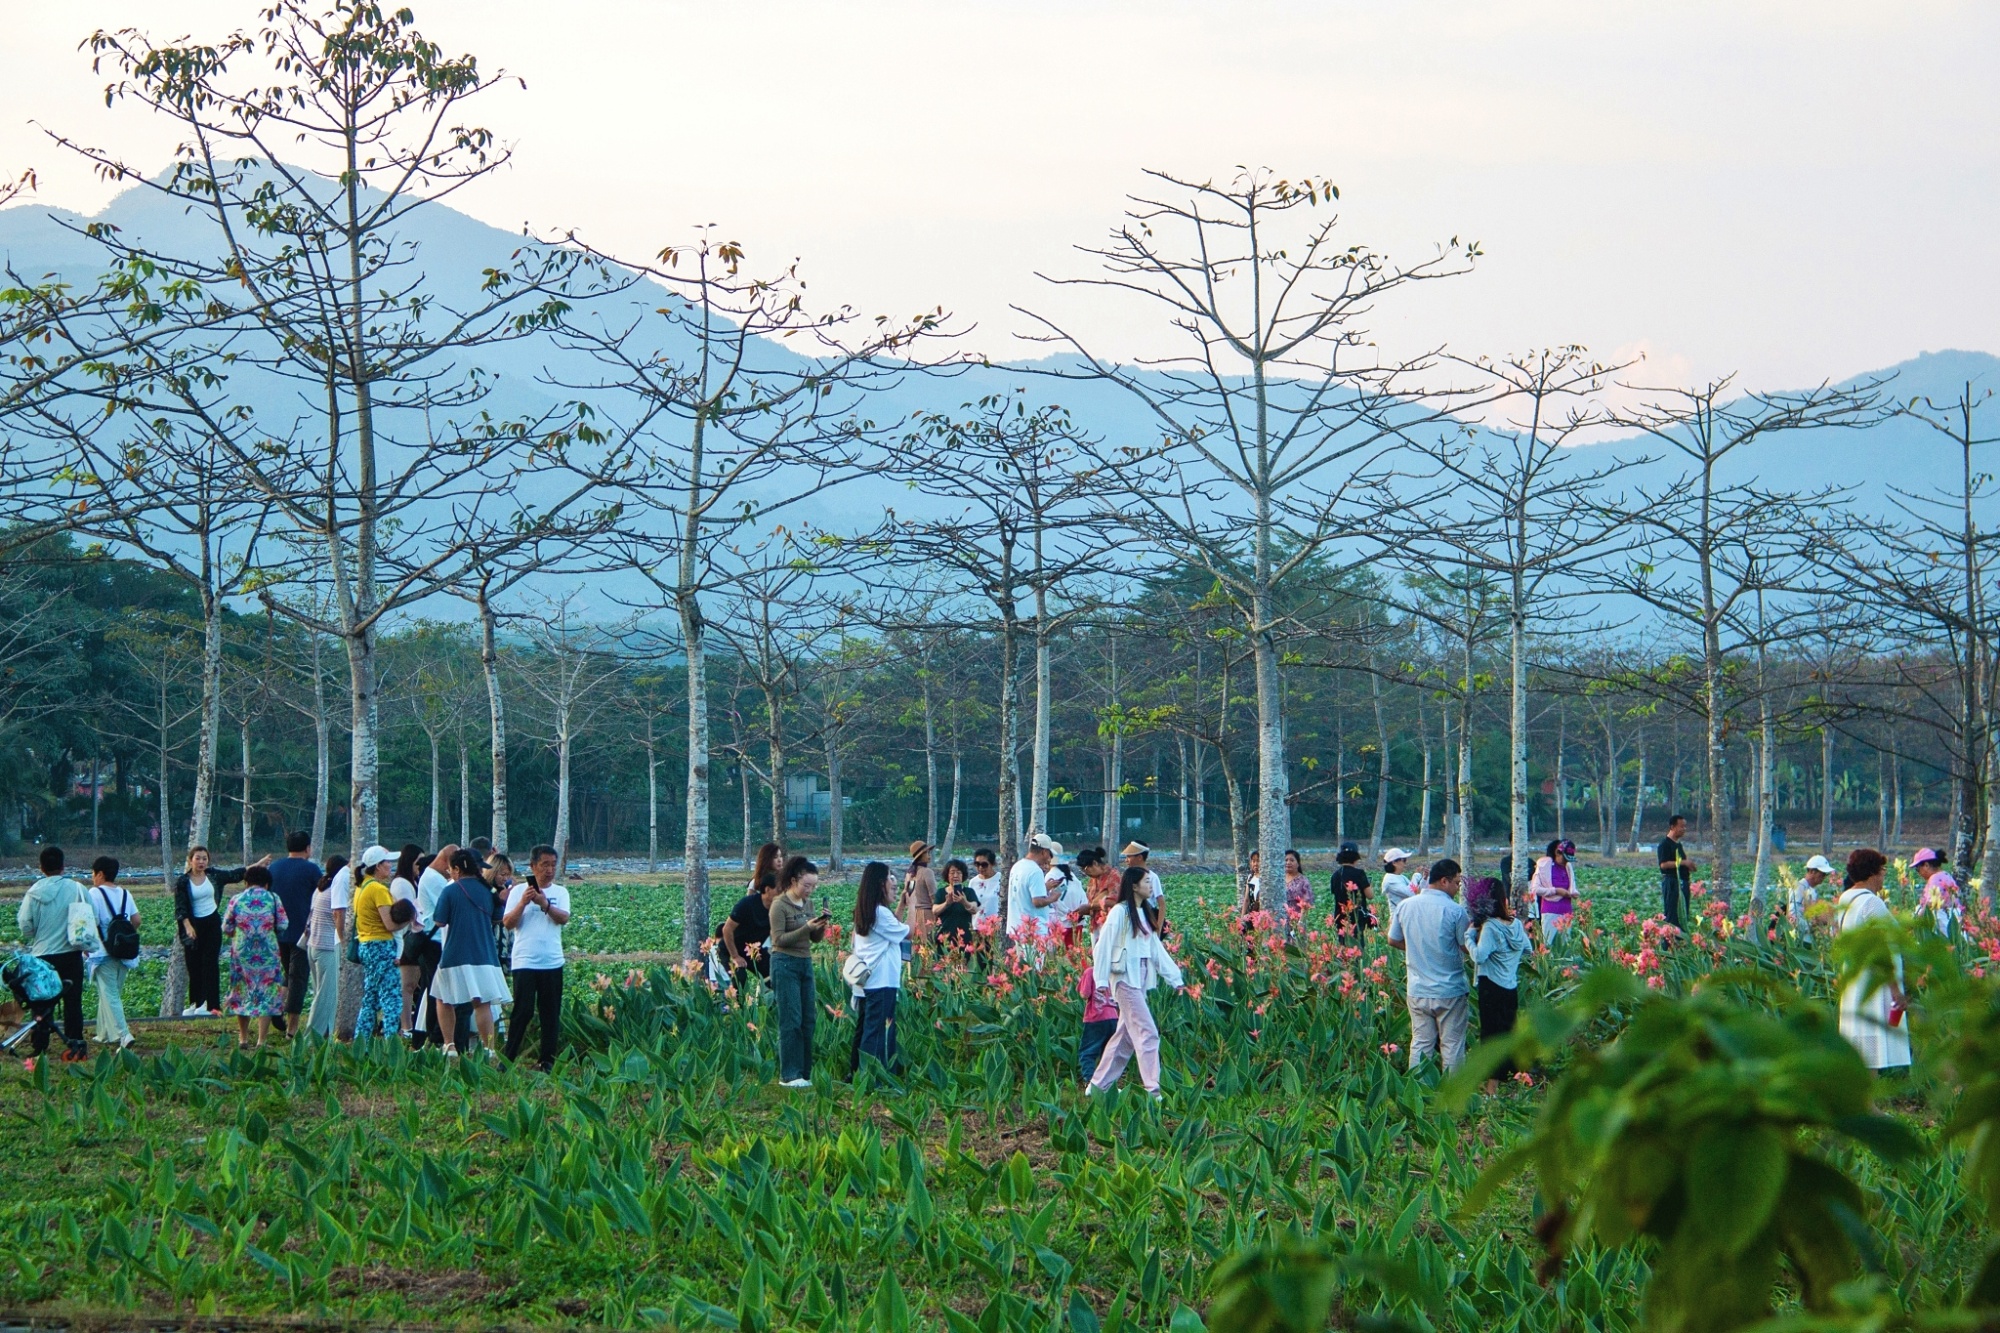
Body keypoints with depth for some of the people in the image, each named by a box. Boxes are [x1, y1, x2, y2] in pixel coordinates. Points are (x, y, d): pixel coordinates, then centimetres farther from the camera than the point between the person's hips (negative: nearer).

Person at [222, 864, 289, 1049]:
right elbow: (283, 927, -2)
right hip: (268, 955, -1)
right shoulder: (274, 899, -2)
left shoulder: (236, 900, 0)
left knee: (242, 992, 15)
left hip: (241, 953, 1)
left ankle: (243, 1039, 20)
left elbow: (226, 929, 3)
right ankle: (262, 1040, -2)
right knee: (267, 994, 3)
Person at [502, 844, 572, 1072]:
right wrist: (523, 903, -18)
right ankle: (508, 1060, 1)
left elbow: (563, 918, -7)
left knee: (551, 1014, 5)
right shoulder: (519, 890, 3)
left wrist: (544, 904, -22)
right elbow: (508, 923, -4)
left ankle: (548, 1061, 12)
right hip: (525, 961, -3)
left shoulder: (560, 892, 9)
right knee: (522, 1011, -6)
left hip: (552, 962, 3)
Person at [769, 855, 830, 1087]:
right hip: (785, 964, -7)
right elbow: (779, 939, -14)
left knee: (808, 1019, 6)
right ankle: (789, 1075, -4)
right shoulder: (780, 905, -10)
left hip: (806, 963, 7)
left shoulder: (808, 903, 10)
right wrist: (806, 928, -22)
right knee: (791, 1020, -7)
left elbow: (816, 939, 12)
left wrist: (821, 926, -8)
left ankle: (805, 1073, 12)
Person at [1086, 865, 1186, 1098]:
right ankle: (1152, 1090, -13)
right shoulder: (1120, 913, -10)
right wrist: (1101, 980, -16)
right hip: (1125, 978, -9)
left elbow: (1156, 948, 17)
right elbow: (1103, 946, -10)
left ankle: (1098, 1085, 19)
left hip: (1141, 978, 9)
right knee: (1147, 1032, -12)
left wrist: (1175, 978, 14)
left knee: (1126, 1035, 11)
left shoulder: (1145, 913, 15)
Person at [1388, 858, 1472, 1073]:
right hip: (1449, 991, -4)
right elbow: (1467, 946, -8)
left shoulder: (1406, 906, 1)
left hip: (1417, 990, 4)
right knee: (1452, 1045, 5)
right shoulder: (1454, 911, -15)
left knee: (1420, 1044, 11)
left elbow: (1393, 941, 12)